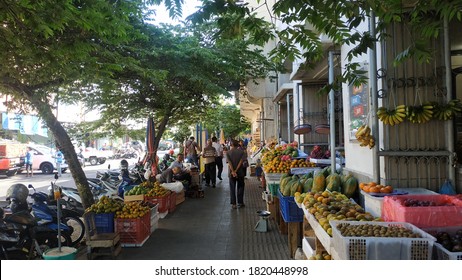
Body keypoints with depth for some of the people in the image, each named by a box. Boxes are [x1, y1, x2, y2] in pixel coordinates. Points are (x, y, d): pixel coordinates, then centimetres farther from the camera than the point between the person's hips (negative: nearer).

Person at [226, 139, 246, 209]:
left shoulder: (228, 152, -2)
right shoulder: (241, 152, -2)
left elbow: (229, 163, -13)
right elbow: (241, 161, -11)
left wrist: (233, 172, -18)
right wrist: (236, 170, -13)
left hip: (231, 173, 0)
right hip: (240, 172, 0)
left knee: (232, 188, 7)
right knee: (240, 187, 14)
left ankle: (233, 204, 6)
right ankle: (240, 203, 16)